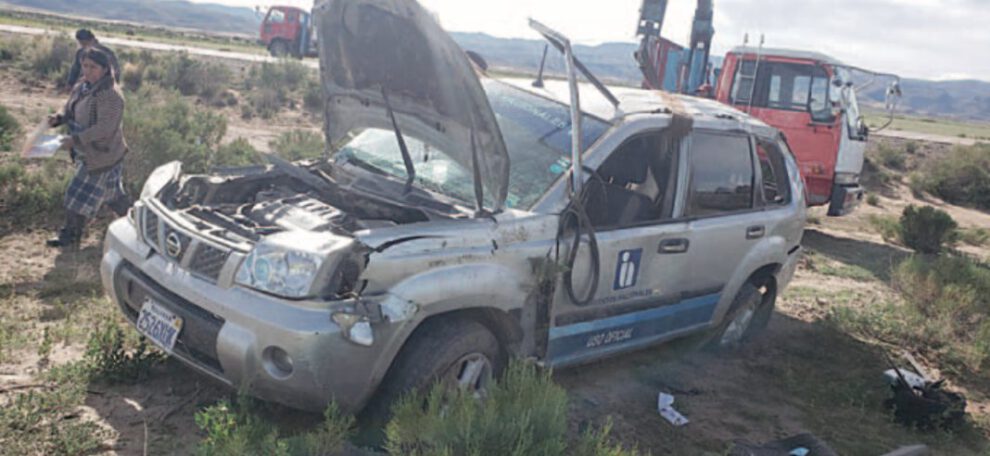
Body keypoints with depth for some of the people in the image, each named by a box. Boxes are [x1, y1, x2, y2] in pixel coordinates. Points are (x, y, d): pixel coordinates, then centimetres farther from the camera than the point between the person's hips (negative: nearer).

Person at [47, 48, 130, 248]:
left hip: (101, 155, -9)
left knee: (82, 195, 0)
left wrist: (75, 139, -31)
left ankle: (69, 236, 13)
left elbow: (104, 129, -29)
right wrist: (58, 118, -9)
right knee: (110, 190, 22)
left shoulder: (110, 96, -24)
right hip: (86, 152, 9)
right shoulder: (81, 87, 4)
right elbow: (70, 111, 14)